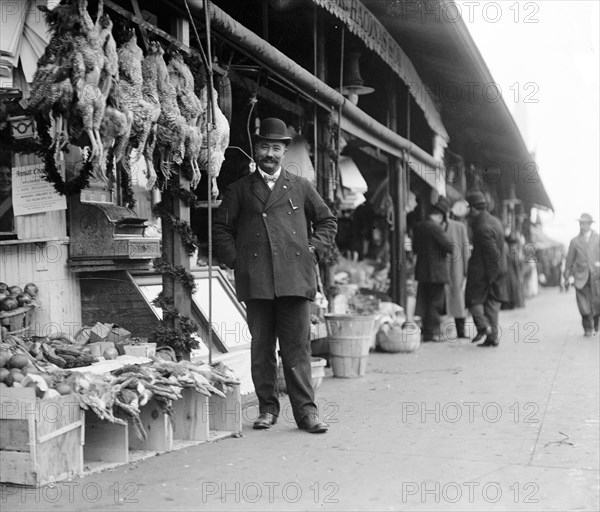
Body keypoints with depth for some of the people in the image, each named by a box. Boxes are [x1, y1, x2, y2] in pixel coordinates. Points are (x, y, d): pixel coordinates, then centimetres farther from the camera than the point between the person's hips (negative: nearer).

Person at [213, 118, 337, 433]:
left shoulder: (300, 187, 16)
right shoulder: (239, 190, 14)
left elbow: (327, 221, 22)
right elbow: (221, 228, 14)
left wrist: (314, 250, 9)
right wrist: (235, 259, 2)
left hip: (295, 277, 0)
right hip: (255, 281, 0)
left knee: (298, 346, -2)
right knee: (261, 347, 4)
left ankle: (305, 410, 4)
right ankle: (267, 408, 15)